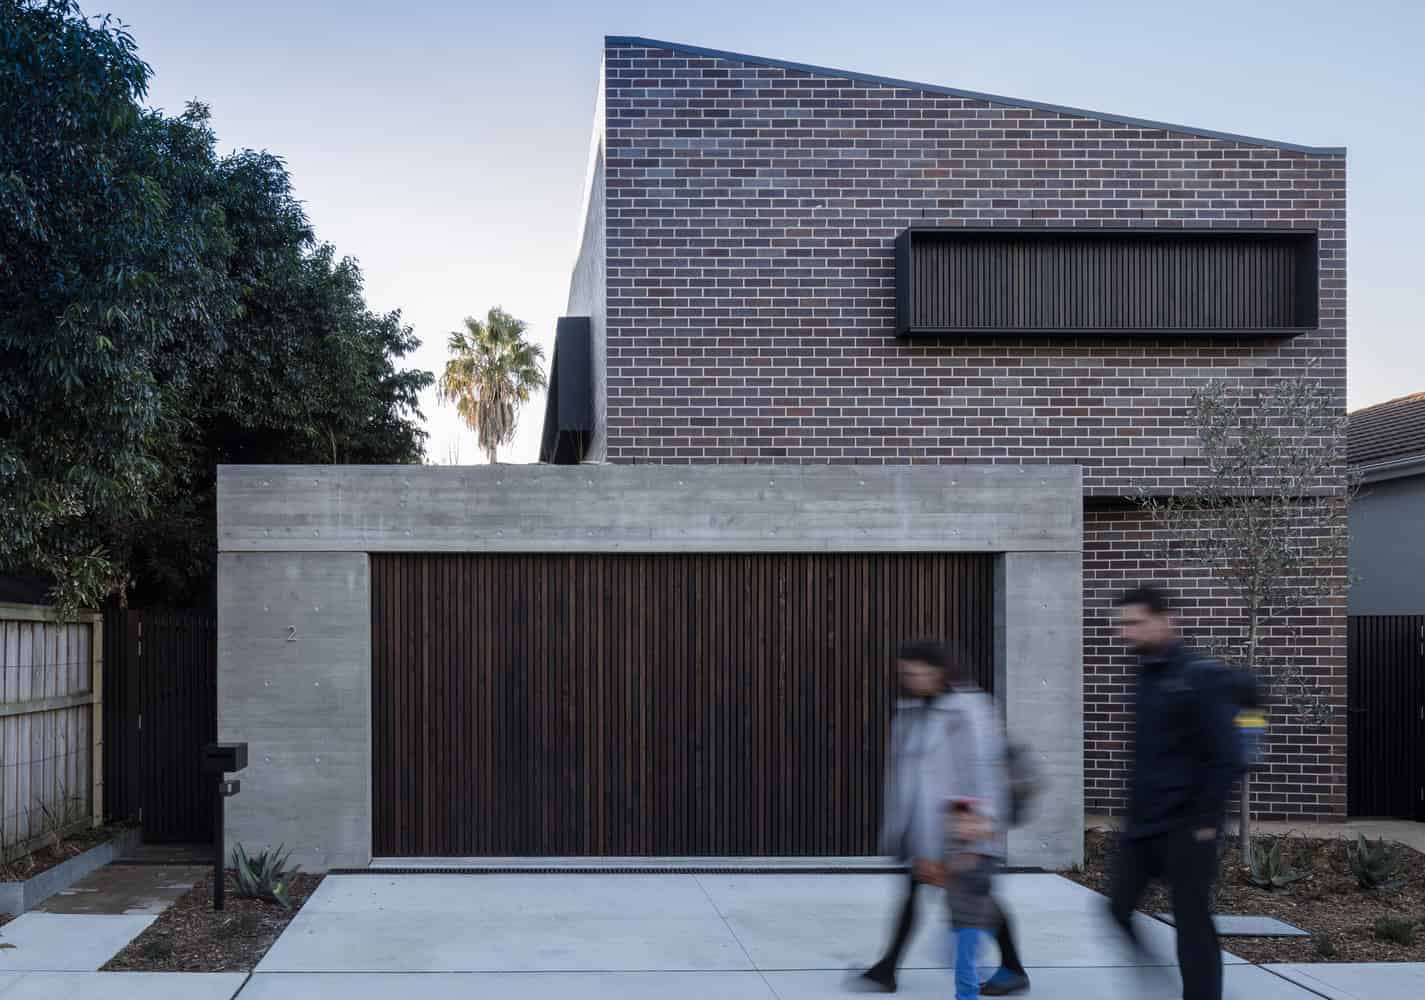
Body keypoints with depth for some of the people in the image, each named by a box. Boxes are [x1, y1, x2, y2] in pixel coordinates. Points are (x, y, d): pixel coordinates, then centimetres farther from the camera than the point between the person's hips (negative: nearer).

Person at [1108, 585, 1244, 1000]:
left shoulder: (1201, 676, -12)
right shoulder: (1146, 675, 11)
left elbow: (1225, 757, -16)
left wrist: (1207, 820, -17)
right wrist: (1136, 809, 14)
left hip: (1185, 826, -8)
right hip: (1142, 824, 8)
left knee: (1193, 924, 0)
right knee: (1118, 908, 6)